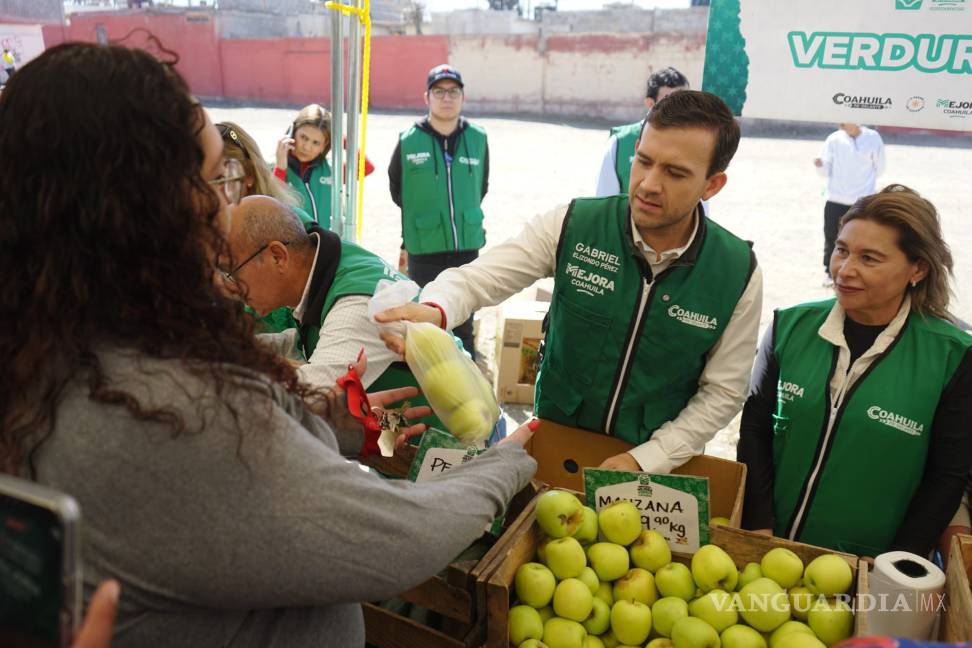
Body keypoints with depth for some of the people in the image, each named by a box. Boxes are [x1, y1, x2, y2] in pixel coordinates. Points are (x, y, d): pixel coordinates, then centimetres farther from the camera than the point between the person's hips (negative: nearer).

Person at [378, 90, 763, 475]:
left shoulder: (739, 273, -11)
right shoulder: (571, 226, -13)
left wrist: (645, 459, -13)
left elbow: (723, 392, -4)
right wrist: (433, 311, -37)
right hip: (554, 436, 0)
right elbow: (476, 279, -15)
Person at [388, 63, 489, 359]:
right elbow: (397, 190, 7)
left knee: (463, 325, 13)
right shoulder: (409, 141, -6)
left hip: (468, 247, 2)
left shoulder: (478, 139, 0)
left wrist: (466, 216, 10)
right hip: (423, 249, -2)